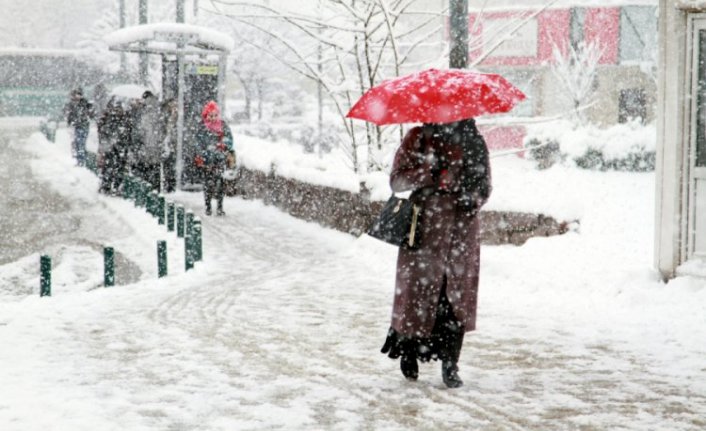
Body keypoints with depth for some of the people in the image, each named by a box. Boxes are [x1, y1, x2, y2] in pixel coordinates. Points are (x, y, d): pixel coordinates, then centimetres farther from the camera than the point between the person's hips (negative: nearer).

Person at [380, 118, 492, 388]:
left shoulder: (473, 142, 11)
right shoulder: (419, 138, 2)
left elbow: (484, 185, 16)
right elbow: (397, 179, -3)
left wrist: (474, 200, -6)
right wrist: (432, 172, -17)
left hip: (462, 228, 2)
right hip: (425, 227, -2)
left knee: (457, 296, 0)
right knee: (419, 290, -1)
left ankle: (450, 365, 6)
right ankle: (408, 350, 22)